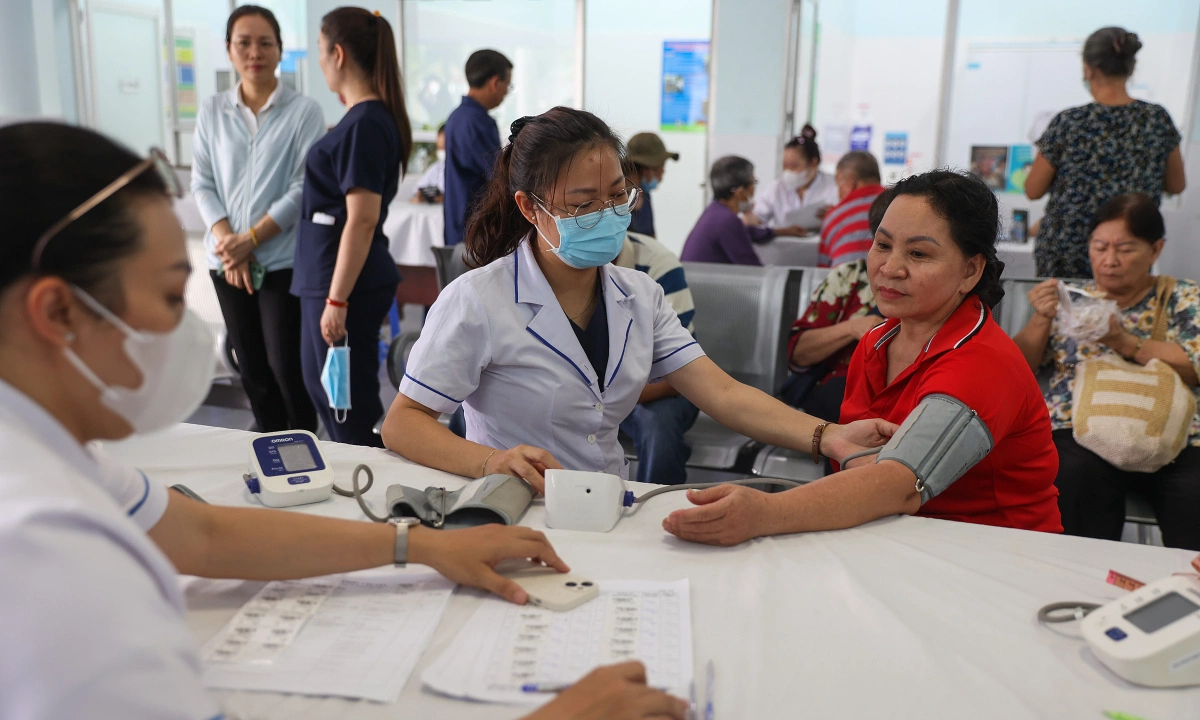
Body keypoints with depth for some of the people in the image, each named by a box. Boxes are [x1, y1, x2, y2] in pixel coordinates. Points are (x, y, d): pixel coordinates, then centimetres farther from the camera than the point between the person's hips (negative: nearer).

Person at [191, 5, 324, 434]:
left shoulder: (304, 111, -4)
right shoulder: (211, 112, 8)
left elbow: (304, 188, -9)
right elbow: (202, 183, 6)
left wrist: (250, 239, -12)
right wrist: (227, 241, -9)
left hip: (284, 261, -4)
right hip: (226, 262, 4)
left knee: (286, 366, 0)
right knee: (251, 366, 12)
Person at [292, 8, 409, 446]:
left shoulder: (365, 124, -18)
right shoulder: (367, 118, 11)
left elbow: (362, 220, -22)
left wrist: (337, 299, -21)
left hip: (347, 282, -10)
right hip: (327, 277, 10)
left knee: (349, 405, 1)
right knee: (322, 385, 21)